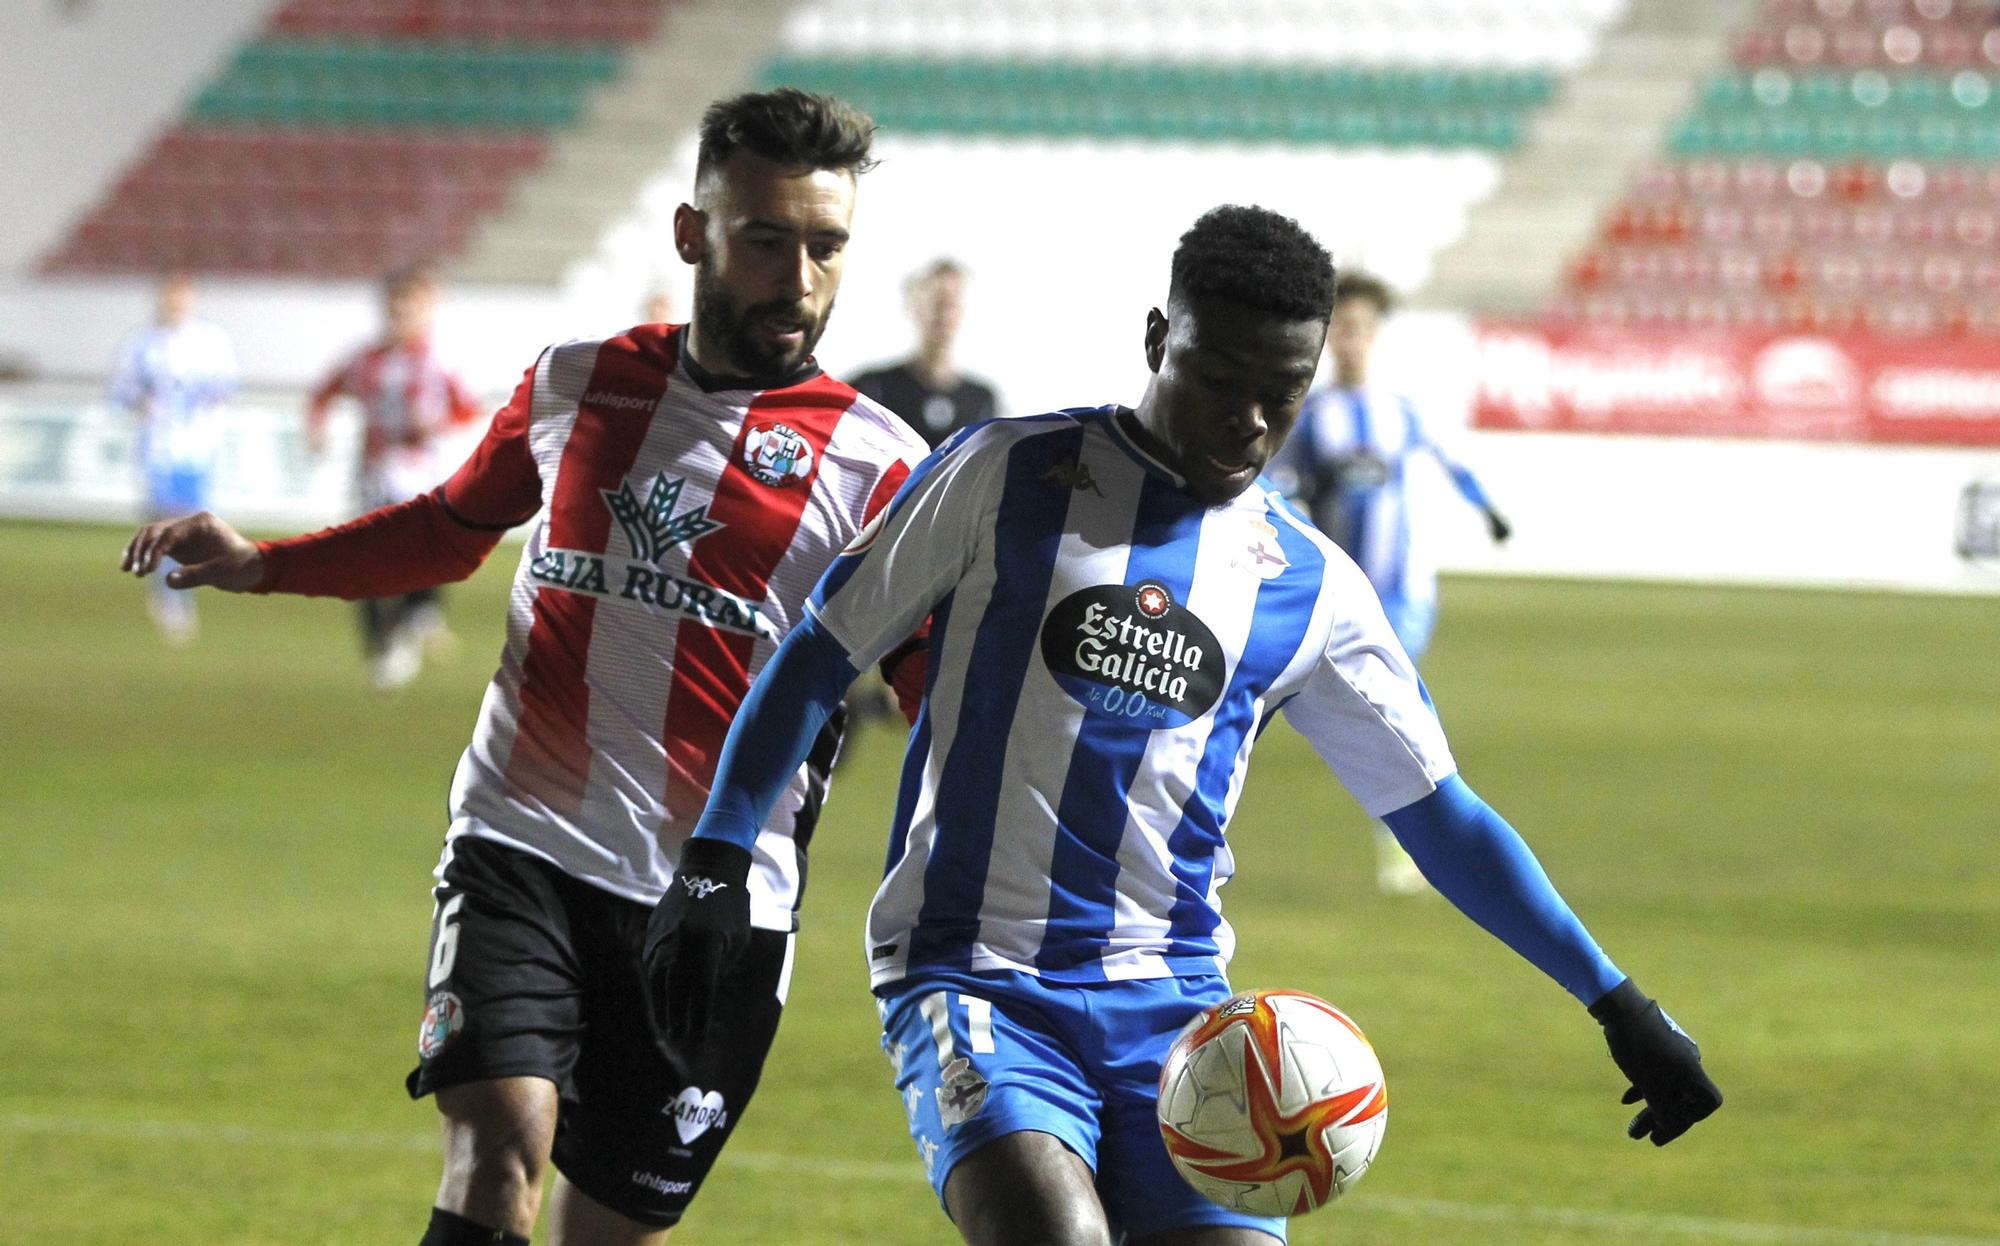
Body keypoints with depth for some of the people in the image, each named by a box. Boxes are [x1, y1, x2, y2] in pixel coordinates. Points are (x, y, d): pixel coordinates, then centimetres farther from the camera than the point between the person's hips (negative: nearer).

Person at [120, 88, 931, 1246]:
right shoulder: (573, 387, 8)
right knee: (499, 1152, -20)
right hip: (522, 847, 1)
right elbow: (454, 525, 27)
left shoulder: (877, 465, -2)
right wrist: (259, 563, 17)